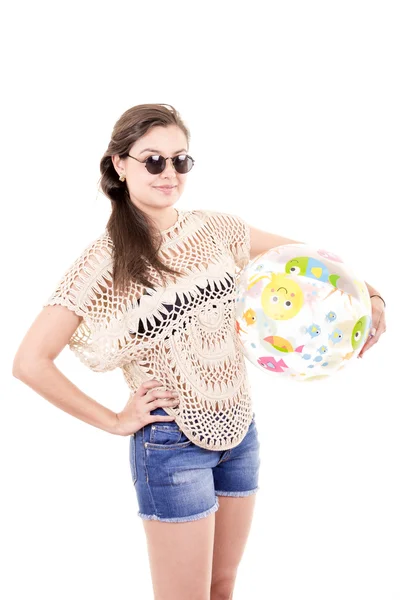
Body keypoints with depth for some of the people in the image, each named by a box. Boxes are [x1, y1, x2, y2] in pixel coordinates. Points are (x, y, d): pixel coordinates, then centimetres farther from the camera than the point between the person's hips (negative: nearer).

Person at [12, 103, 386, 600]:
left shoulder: (216, 229, 0)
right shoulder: (103, 261, -15)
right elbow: (30, 361, -17)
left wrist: (367, 292, 1)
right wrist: (115, 422, -13)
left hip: (239, 430, 5)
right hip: (172, 444, -5)